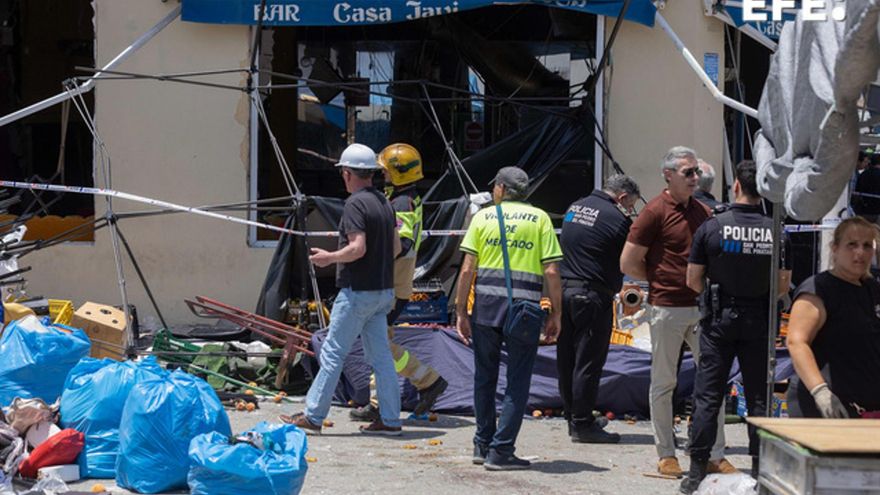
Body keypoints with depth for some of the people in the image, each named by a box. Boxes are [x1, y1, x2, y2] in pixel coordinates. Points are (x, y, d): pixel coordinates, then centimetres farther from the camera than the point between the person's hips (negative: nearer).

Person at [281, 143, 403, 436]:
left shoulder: (355, 204, -14)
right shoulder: (384, 203, 12)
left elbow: (358, 248, -23)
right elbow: (396, 247, 13)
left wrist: (329, 258, -9)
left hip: (358, 291, -8)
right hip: (382, 290, 8)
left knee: (332, 353, -2)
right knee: (380, 356, 9)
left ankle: (313, 416, 2)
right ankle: (390, 420, 9)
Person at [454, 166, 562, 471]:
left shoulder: (482, 217, 7)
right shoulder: (540, 218, 6)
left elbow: (468, 268, 0)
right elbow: (551, 271, -2)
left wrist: (461, 312, 5)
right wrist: (555, 313, 5)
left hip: (486, 306, 2)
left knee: (484, 377, 15)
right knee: (517, 382, 4)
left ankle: (483, 445, 23)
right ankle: (501, 451, 0)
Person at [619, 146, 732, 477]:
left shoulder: (703, 212, 11)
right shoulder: (655, 212, -7)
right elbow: (628, 264, -7)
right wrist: (663, 280, 2)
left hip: (701, 306, 6)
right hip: (667, 308, -6)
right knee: (664, 383, 4)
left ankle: (715, 455, 10)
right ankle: (666, 455, 13)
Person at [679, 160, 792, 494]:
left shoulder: (711, 227, -8)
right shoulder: (776, 231, -5)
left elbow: (693, 281, -3)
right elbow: (784, 286, 1)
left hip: (719, 319, -1)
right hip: (759, 322, 1)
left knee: (707, 395, 3)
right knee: (759, 396, 8)